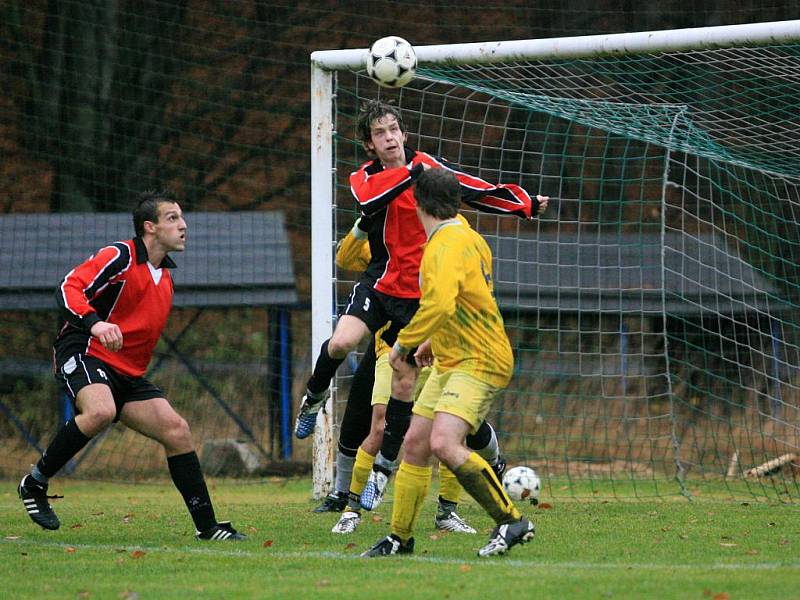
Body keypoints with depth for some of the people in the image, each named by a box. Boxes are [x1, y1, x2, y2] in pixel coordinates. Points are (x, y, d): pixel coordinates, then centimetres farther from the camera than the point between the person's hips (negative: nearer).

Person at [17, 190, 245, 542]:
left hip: (128, 374, 8)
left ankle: (207, 526, 3)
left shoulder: (165, 275, 18)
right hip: (84, 355, -8)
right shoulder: (120, 257, -9)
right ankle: (34, 484, -19)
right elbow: (69, 289, -21)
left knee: (177, 431, -3)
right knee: (101, 411, -37)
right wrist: (95, 323, -38)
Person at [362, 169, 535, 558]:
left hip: (478, 363, -10)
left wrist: (403, 343, -22)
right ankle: (400, 537, 20)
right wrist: (435, 341, 29)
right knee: (415, 444, 10)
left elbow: (440, 304, -33)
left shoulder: (448, 246, -18)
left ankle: (511, 522, -17)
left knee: (444, 443, -25)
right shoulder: (466, 237, 13)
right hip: (451, 362, 10)